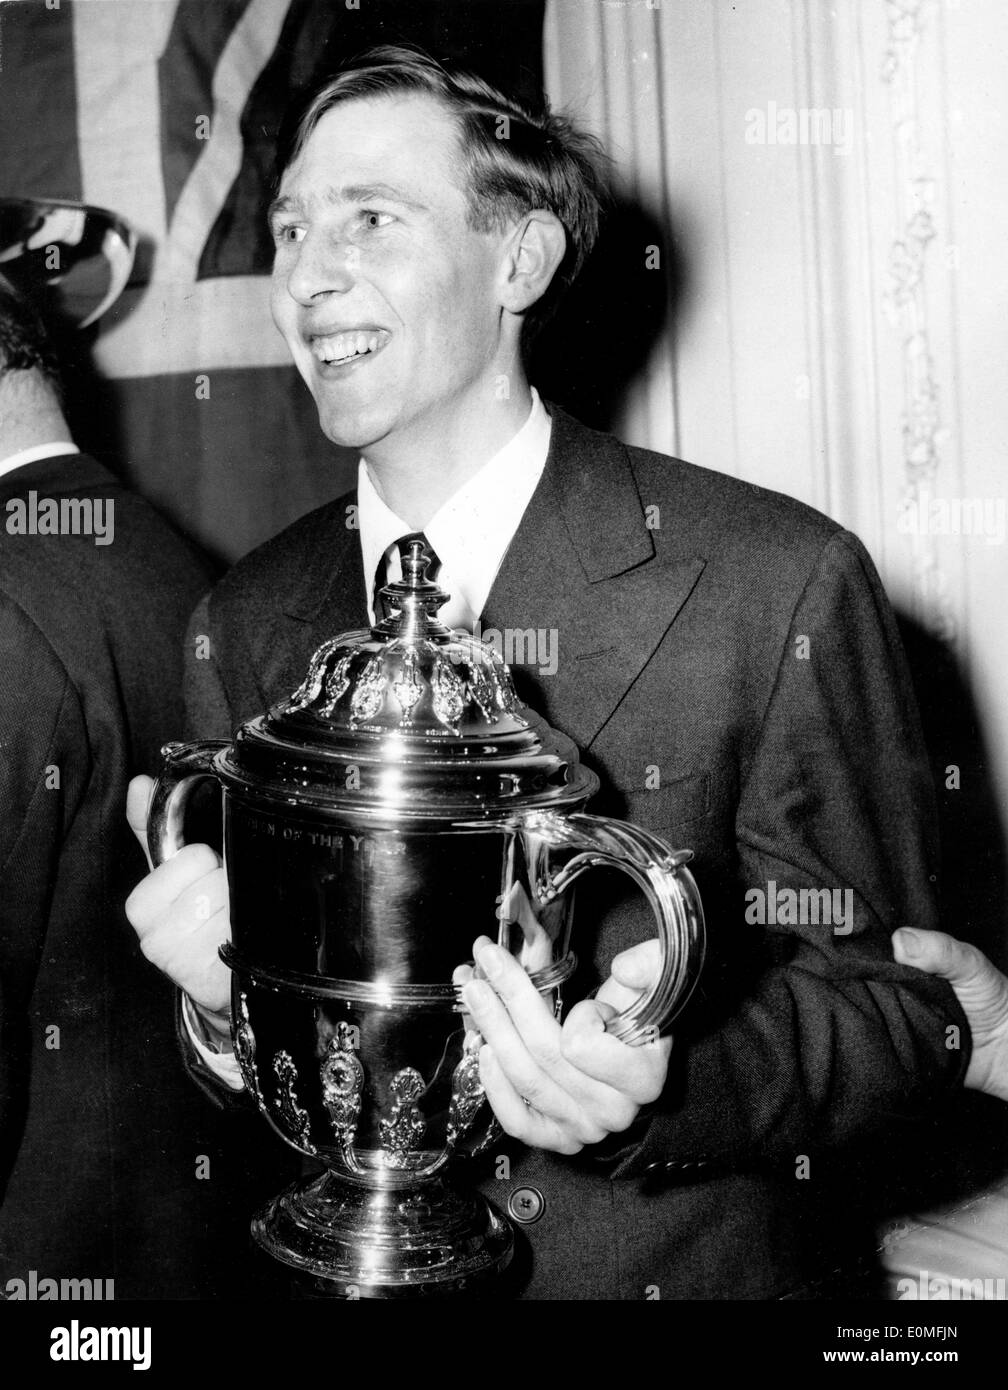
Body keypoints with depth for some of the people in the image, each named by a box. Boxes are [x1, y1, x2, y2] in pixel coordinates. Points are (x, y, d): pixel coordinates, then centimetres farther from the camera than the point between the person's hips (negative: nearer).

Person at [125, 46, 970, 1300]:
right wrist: (226, 1011, -21)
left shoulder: (780, 584, -18)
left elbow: (901, 1008, -13)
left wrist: (655, 1090, -30)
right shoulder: (241, 628, -5)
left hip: (692, 1270, -3)